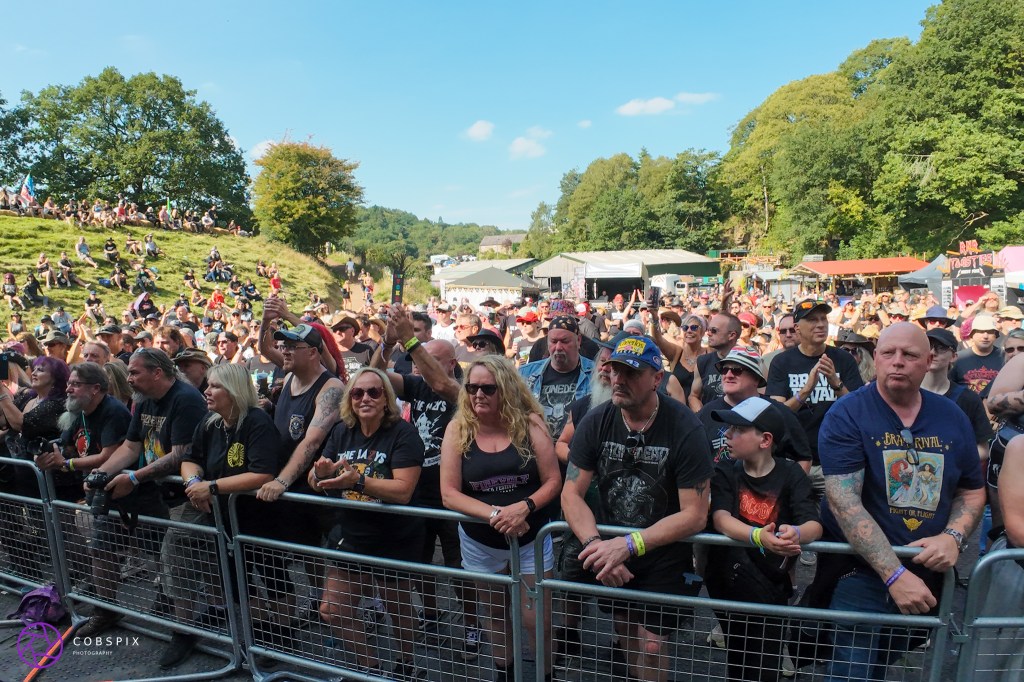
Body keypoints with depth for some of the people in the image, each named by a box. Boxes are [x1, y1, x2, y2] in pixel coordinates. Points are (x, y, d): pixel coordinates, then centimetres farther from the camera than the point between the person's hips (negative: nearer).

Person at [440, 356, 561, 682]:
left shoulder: (529, 423, -13)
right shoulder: (458, 429, -11)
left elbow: (553, 481, -11)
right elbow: (449, 494, -13)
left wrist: (524, 507, -28)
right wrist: (495, 513, -25)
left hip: (531, 540, -1)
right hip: (480, 544, 2)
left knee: (536, 621, 7)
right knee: (495, 616, 22)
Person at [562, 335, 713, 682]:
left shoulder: (685, 429, -21)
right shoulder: (596, 422, -12)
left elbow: (695, 514, -20)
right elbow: (571, 493, -11)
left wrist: (629, 545, -28)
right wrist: (597, 545, -28)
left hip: (664, 553, -3)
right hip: (612, 546, 3)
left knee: (651, 648, -1)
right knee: (625, 634, 17)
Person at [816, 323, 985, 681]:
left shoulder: (952, 418, 1)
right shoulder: (846, 416, -16)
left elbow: (973, 491, 9)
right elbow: (843, 499, -23)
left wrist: (953, 536, -11)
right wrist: (895, 574, -28)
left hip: (930, 578, 5)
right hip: (861, 575, -5)